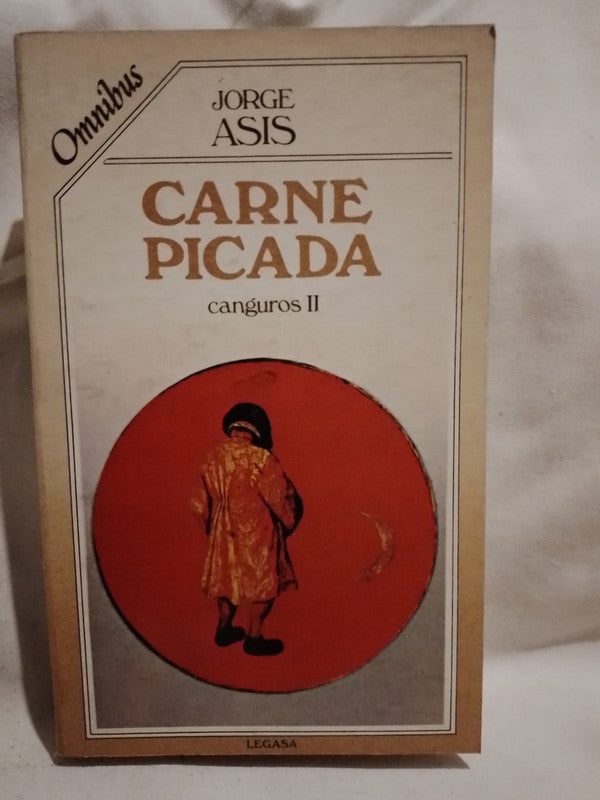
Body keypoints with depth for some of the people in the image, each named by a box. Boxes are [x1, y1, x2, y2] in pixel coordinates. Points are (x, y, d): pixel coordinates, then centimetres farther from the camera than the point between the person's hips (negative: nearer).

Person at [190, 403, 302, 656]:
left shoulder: (212, 457, -5)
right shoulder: (260, 458, -21)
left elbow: (199, 504, 3)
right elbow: (280, 496, -15)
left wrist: (212, 529, 18)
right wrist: (288, 521, 4)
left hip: (224, 532, 5)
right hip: (257, 533, -5)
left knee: (226, 577, 22)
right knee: (262, 583, 11)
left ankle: (224, 629, 35)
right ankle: (254, 638, 20)